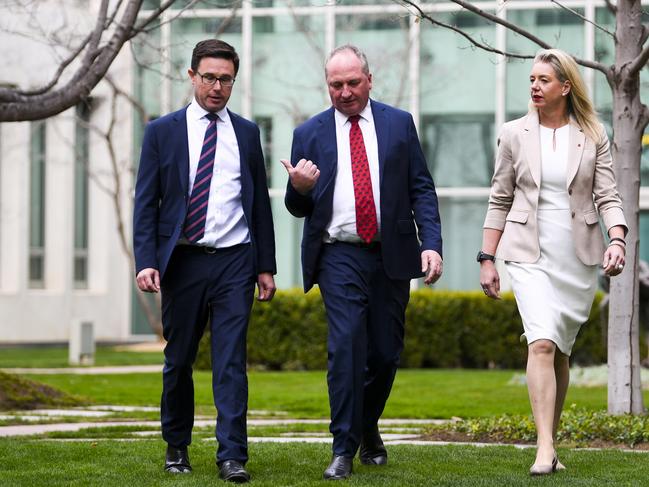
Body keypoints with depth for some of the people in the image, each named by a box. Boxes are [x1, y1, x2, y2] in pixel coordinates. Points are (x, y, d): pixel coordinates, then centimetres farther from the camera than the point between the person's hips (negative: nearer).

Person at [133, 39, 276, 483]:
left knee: (231, 360, -6)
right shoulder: (163, 132, 4)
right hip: (183, 262, 0)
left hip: (234, 261, 0)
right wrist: (146, 262, -9)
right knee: (179, 360, 8)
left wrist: (266, 266, 9)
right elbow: (146, 203, 2)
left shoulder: (247, 133, 10)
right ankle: (177, 447, 24)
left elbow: (260, 202, 13)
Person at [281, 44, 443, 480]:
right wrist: (300, 188, -15)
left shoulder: (399, 124, 7)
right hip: (340, 255, -1)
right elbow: (298, 208, 9)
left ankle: (368, 428, 32)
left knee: (386, 353, 6)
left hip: (392, 255, 2)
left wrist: (432, 244, -6)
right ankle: (344, 449, -12)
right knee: (346, 346, -15)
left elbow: (422, 189, 6)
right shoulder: (310, 134, 6)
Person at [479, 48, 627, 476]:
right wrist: (487, 259, 6)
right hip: (530, 255, -1)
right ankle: (545, 448, -24)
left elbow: (608, 196, 0)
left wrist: (617, 240, -18)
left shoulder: (593, 136, 4)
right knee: (542, 343, -18)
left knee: (561, 351, 8)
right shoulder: (515, 134, 5)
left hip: (579, 257, 1)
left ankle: (550, 442, 20)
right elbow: (500, 200, 9)